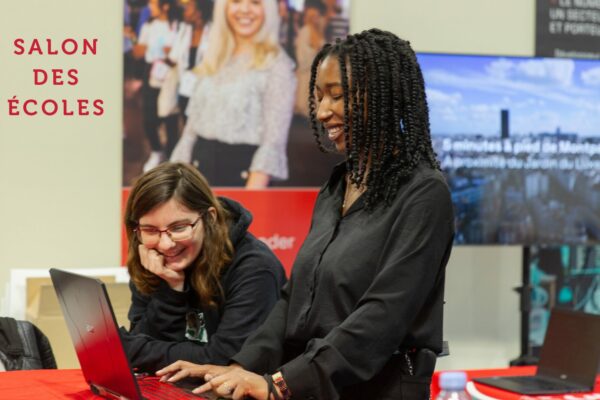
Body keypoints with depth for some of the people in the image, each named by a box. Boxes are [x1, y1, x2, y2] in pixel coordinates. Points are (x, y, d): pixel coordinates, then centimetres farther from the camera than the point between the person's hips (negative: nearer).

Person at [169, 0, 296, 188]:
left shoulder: (276, 65, -7)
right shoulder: (213, 61, 13)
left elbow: (274, 140, -13)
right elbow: (193, 125, 14)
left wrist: (252, 195, -22)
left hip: (241, 171, -5)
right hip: (200, 167, 5)